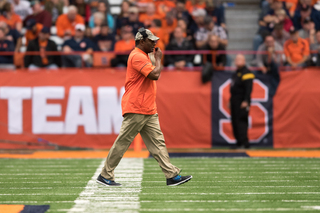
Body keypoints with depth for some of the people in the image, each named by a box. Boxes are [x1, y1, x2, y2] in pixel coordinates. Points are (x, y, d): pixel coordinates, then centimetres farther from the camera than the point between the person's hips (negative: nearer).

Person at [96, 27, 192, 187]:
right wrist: (158, 58, -10)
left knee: (157, 142, 4)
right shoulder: (137, 56, -13)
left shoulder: (143, 56, 21)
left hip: (149, 111, 10)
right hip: (136, 109, -10)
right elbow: (155, 75, -22)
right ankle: (105, 176, 3)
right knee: (122, 142, -4)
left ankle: (172, 175, 0)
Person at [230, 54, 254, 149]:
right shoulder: (235, 74, 19)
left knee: (241, 121, -13)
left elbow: (248, 89, -18)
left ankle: (244, 143, -15)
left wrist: (246, 101, -24)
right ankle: (239, 142, 15)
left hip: (242, 102, -10)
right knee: (235, 122, 9)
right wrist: (231, 101, 23)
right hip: (235, 102, 10)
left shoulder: (246, 73, -10)